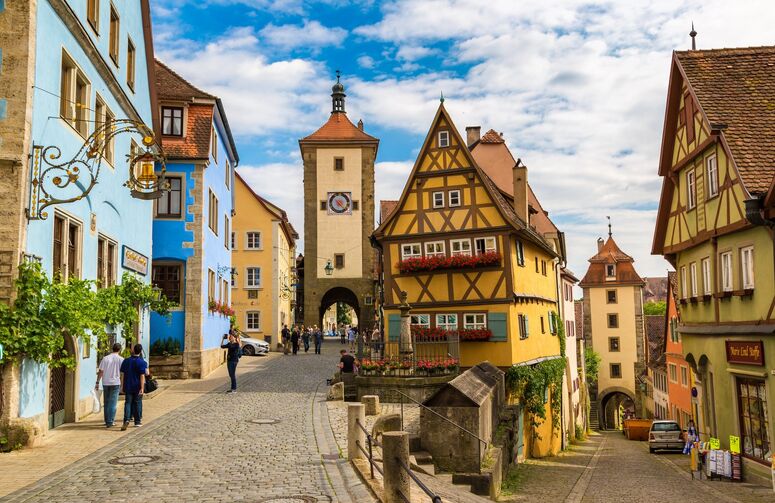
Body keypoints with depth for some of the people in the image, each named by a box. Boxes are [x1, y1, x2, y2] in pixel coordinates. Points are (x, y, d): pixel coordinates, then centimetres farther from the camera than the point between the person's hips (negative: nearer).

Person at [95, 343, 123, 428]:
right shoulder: (120, 359, -3)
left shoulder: (105, 358, 3)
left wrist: (97, 382, 7)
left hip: (106, 383, 3)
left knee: (106, 403, 13)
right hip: (115, 383, -3)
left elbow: (101, 372, 1)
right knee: (113, 403, -2)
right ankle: (110, 422, -8)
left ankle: (107, 421, 19)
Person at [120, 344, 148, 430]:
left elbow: (122, 374, 5)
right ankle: (137, 422, 16)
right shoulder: (142, 362, -10)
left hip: (128, 387, 2)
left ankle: (126, 420, -16)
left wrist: (122, 386, 12)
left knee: (128, 403, 2)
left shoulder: (126, 361, 3)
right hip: (137, 387, -2)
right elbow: (142, 376, -14)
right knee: (137, 403, 8)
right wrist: (142, 388, -13)